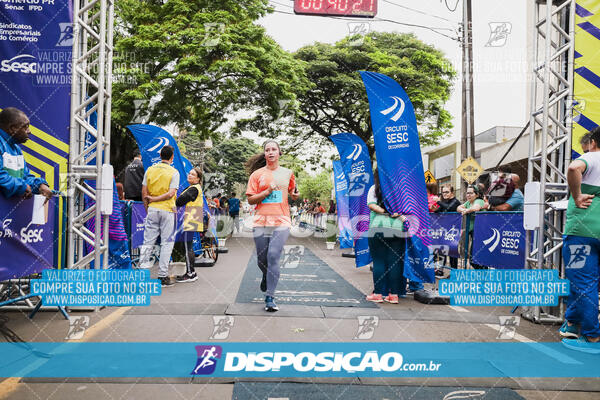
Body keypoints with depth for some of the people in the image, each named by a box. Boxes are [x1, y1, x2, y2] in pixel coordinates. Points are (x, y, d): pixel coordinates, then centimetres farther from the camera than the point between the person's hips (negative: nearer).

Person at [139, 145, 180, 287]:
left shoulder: (150, 170, 6)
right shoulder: (174, 172, -5)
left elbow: (144, 192, 6)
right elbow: (171, 193, -15)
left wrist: (148, 209, 13)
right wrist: (154, 199, -6)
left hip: (152, 209, 4)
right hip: (167, 210, -4)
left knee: (148, 241, 10)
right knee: (167, 243, 3)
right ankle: (163, 276, 3)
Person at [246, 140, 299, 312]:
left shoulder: (288, 173, 12)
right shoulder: (257, 174, 7)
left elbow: (292, 193, 26)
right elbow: (250, 199, 3)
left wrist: (295, 195, 3)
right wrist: (268, 191, -9)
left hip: (281, 222, -1)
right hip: (261, 222, 1)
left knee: (273, 257, -14)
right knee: (262, 260, 8)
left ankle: (270, 297, -8)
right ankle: (266, 277, 44)